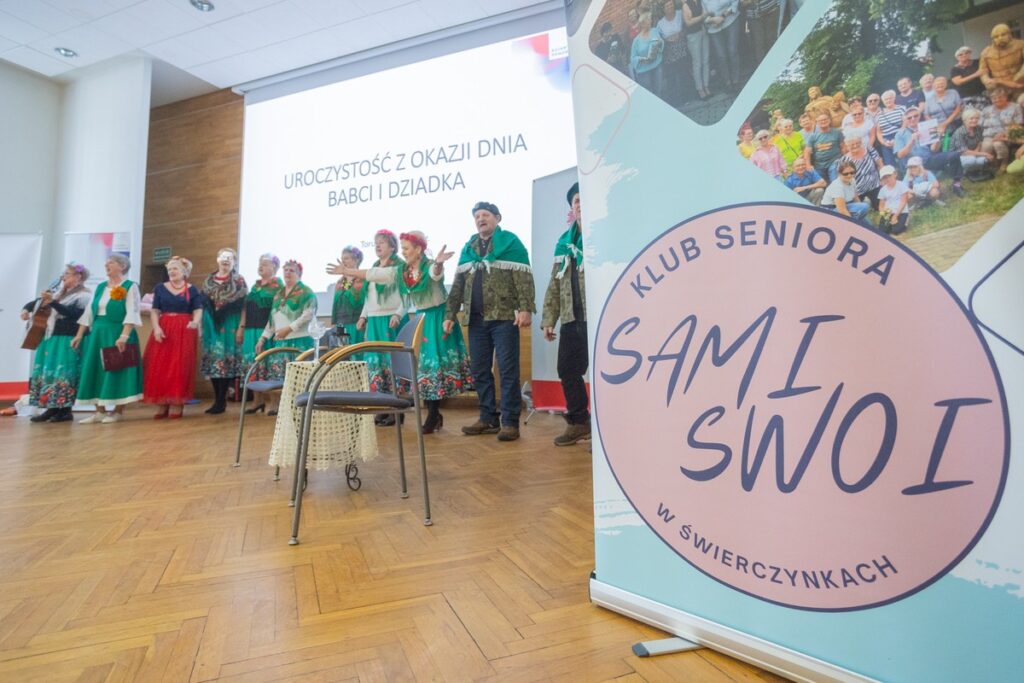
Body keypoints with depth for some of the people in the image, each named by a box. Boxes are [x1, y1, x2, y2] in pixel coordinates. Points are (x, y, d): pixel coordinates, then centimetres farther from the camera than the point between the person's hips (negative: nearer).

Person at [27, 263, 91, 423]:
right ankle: (52, 408, 11)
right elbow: (40, 303, 29)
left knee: (63, 373, -9)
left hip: (67, 340, -9)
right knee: (47, 372, 7)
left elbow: (72, 315, -20)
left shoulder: (83, 296, -7)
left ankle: (65, 410, -3)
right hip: (52, 338, 9)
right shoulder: (60, 294, 19)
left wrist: (52, 302, -26)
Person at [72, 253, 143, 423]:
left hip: (117, 332, -7)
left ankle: (118, 411, 6)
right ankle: (99, 411, 14)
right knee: (95, 370, 7)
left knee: (117, 370, -4)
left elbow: (131, 314, -15)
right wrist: (79, 335, 11)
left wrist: (124, 336, -26)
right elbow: (89, 312, 16)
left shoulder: (130, 287, -5)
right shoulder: (100, 287, 15)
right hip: (98, 333, 7)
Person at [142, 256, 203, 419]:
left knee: (180, 367, -3)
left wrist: (195, 322, -24)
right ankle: (162, 404, 7)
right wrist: (156, 327, -10)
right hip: (163, 330, 3)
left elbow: (198, 310, -3)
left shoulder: (192, 290, 3)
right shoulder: (160, 288, 10)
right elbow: (154, 311, 6)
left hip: (184, 331, -3)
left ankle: (178, 404, 3)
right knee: (159, 367, 0)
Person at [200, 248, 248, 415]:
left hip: (230, 325, -4)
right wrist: (202, 325, 7)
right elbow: (202, 304, 14)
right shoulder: (208, 280, 12)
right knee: (212, 361, 5)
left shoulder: (239, 281, -1)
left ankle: (221, 401, 1)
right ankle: (218, 399, 15)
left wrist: (241, 327, -10)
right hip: (211, 325, 5)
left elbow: (243, 307, -4)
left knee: (225, 360, -5)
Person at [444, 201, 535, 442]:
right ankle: (488, 418, 18)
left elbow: (524, 278, -8)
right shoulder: (468, 248, 17)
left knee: (508, 370, -4)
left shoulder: (510, 242, 1)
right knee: (479, 370, 7)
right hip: (476, 319, 6)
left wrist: (525, 308, -19)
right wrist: (450, 314, 11)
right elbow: (457, 284, 17)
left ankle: (510, 422, 3)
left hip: (504, 317, -6)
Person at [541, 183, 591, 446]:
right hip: (572, 321, 7)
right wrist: (548, 319, 14)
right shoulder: (564, 242, 18)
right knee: (568, 371, 11)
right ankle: (579, 422, 28)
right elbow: (555, 285, 18)